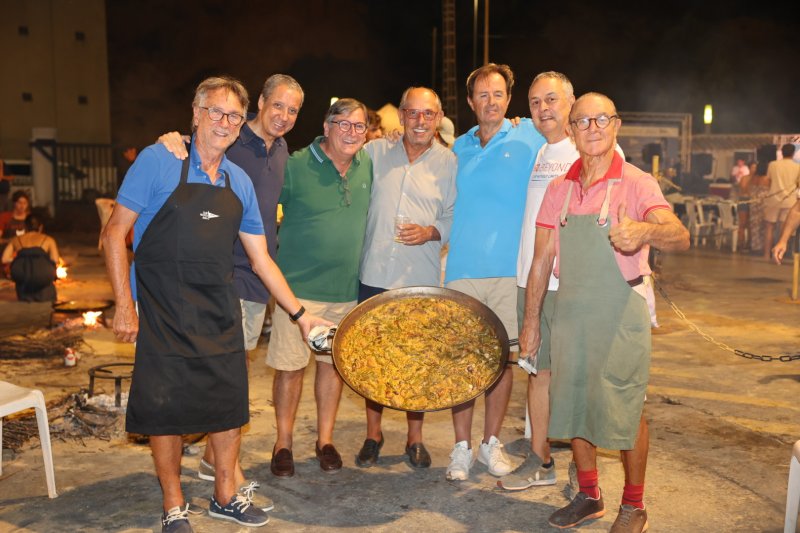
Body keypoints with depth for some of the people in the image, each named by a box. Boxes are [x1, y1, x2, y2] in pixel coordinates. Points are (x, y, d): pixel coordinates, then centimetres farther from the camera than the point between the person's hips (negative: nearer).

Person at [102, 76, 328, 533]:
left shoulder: (240, 182, 8)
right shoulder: (159, 161, -7)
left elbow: (260, 258, 12)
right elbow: (115, 232, -7)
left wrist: (300, 313, 10)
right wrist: (125, 304, -12)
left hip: (221, 314, 5)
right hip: (165, 314, -4)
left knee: (230, 404, 10)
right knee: (168, 408, 3)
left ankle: (226, 496, 30)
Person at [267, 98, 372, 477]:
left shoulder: (368, 165, 5)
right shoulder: (295, 166, -9)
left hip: (346, 288, 4)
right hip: (299, 286, -4)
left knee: (332, 362, 13)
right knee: (290, 365, 2)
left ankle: (325, 440, 28)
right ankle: (283, 443, 20)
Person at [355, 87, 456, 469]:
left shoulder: (449, 162, 4)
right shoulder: (374, 153, 6)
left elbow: (455, 218, 4)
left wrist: (432, 232, -13)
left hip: (422, 280, -1)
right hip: (375, 275, 1)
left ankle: (415, 438, 25)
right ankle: (373, 434, 26)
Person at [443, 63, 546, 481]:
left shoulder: (529, 137, 3)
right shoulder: (459, 148, 12)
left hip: (511, 271, -1)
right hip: (463, 270, 2)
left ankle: (492, 442, 24)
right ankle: (462, 447, 16)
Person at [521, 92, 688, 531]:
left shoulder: (636, 183, -8)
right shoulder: (558, 188, 6)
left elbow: (680, 236, -24)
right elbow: (541, 260, 8)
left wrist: (646, 231, -47)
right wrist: (530, 322, 7)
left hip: (620, 316, -4)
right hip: (569, 314, 5)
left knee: (626, 413, 4)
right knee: (574, 408, 13)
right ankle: (588, 496, 32)